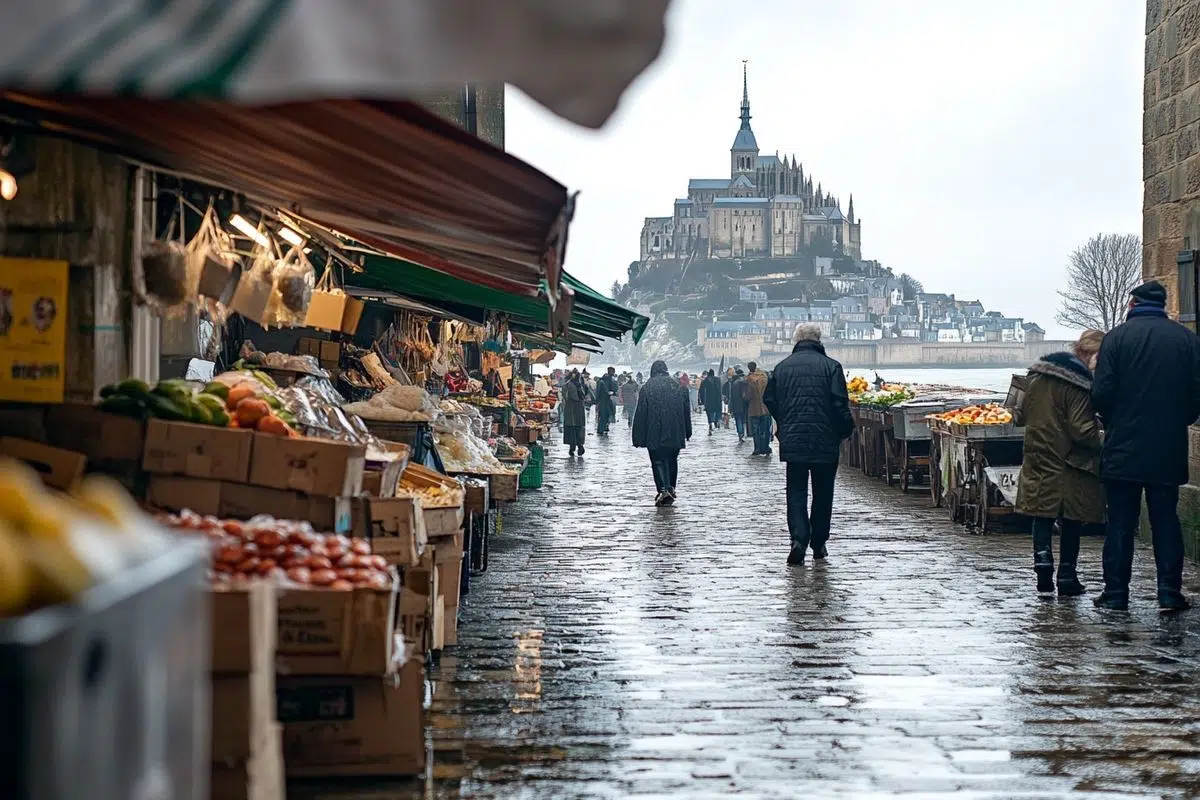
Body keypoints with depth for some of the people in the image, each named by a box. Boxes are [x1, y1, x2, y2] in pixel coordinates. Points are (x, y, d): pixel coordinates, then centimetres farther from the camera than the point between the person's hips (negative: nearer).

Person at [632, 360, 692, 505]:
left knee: (658, 461, -1)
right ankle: (671, 487, 18)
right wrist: (687, 432, 19)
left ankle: (663, 489, -18)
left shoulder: (647, 388, -4)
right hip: (675, 434, 3)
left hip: (655, 435, -3)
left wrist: (638, 438, -1)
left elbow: (640, 414, -5)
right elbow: (686, 410, 11)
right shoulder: (678, 386, 6)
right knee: (672, 461, 17)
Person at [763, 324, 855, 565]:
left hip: (792, 440, 2)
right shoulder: (830, 366, -5)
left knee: (796, 491, 4)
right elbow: (840, 404, -11)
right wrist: (846, 430, 4)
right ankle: (818, 543, 18)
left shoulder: (782, 367, 4)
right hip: (825, 441, -1)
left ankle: (799, 538, -16)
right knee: (823, 493, 12)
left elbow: (769, 400, 10)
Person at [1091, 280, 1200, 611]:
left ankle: (1115, 593, 7)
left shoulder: (1117, 337, -6)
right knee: (1166, 519, 10)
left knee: (1120, 522, 5)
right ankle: (1170, 591, 6)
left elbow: (1101, 394, -11)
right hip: (1169, 450, 2)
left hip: (1124, 448, -2)